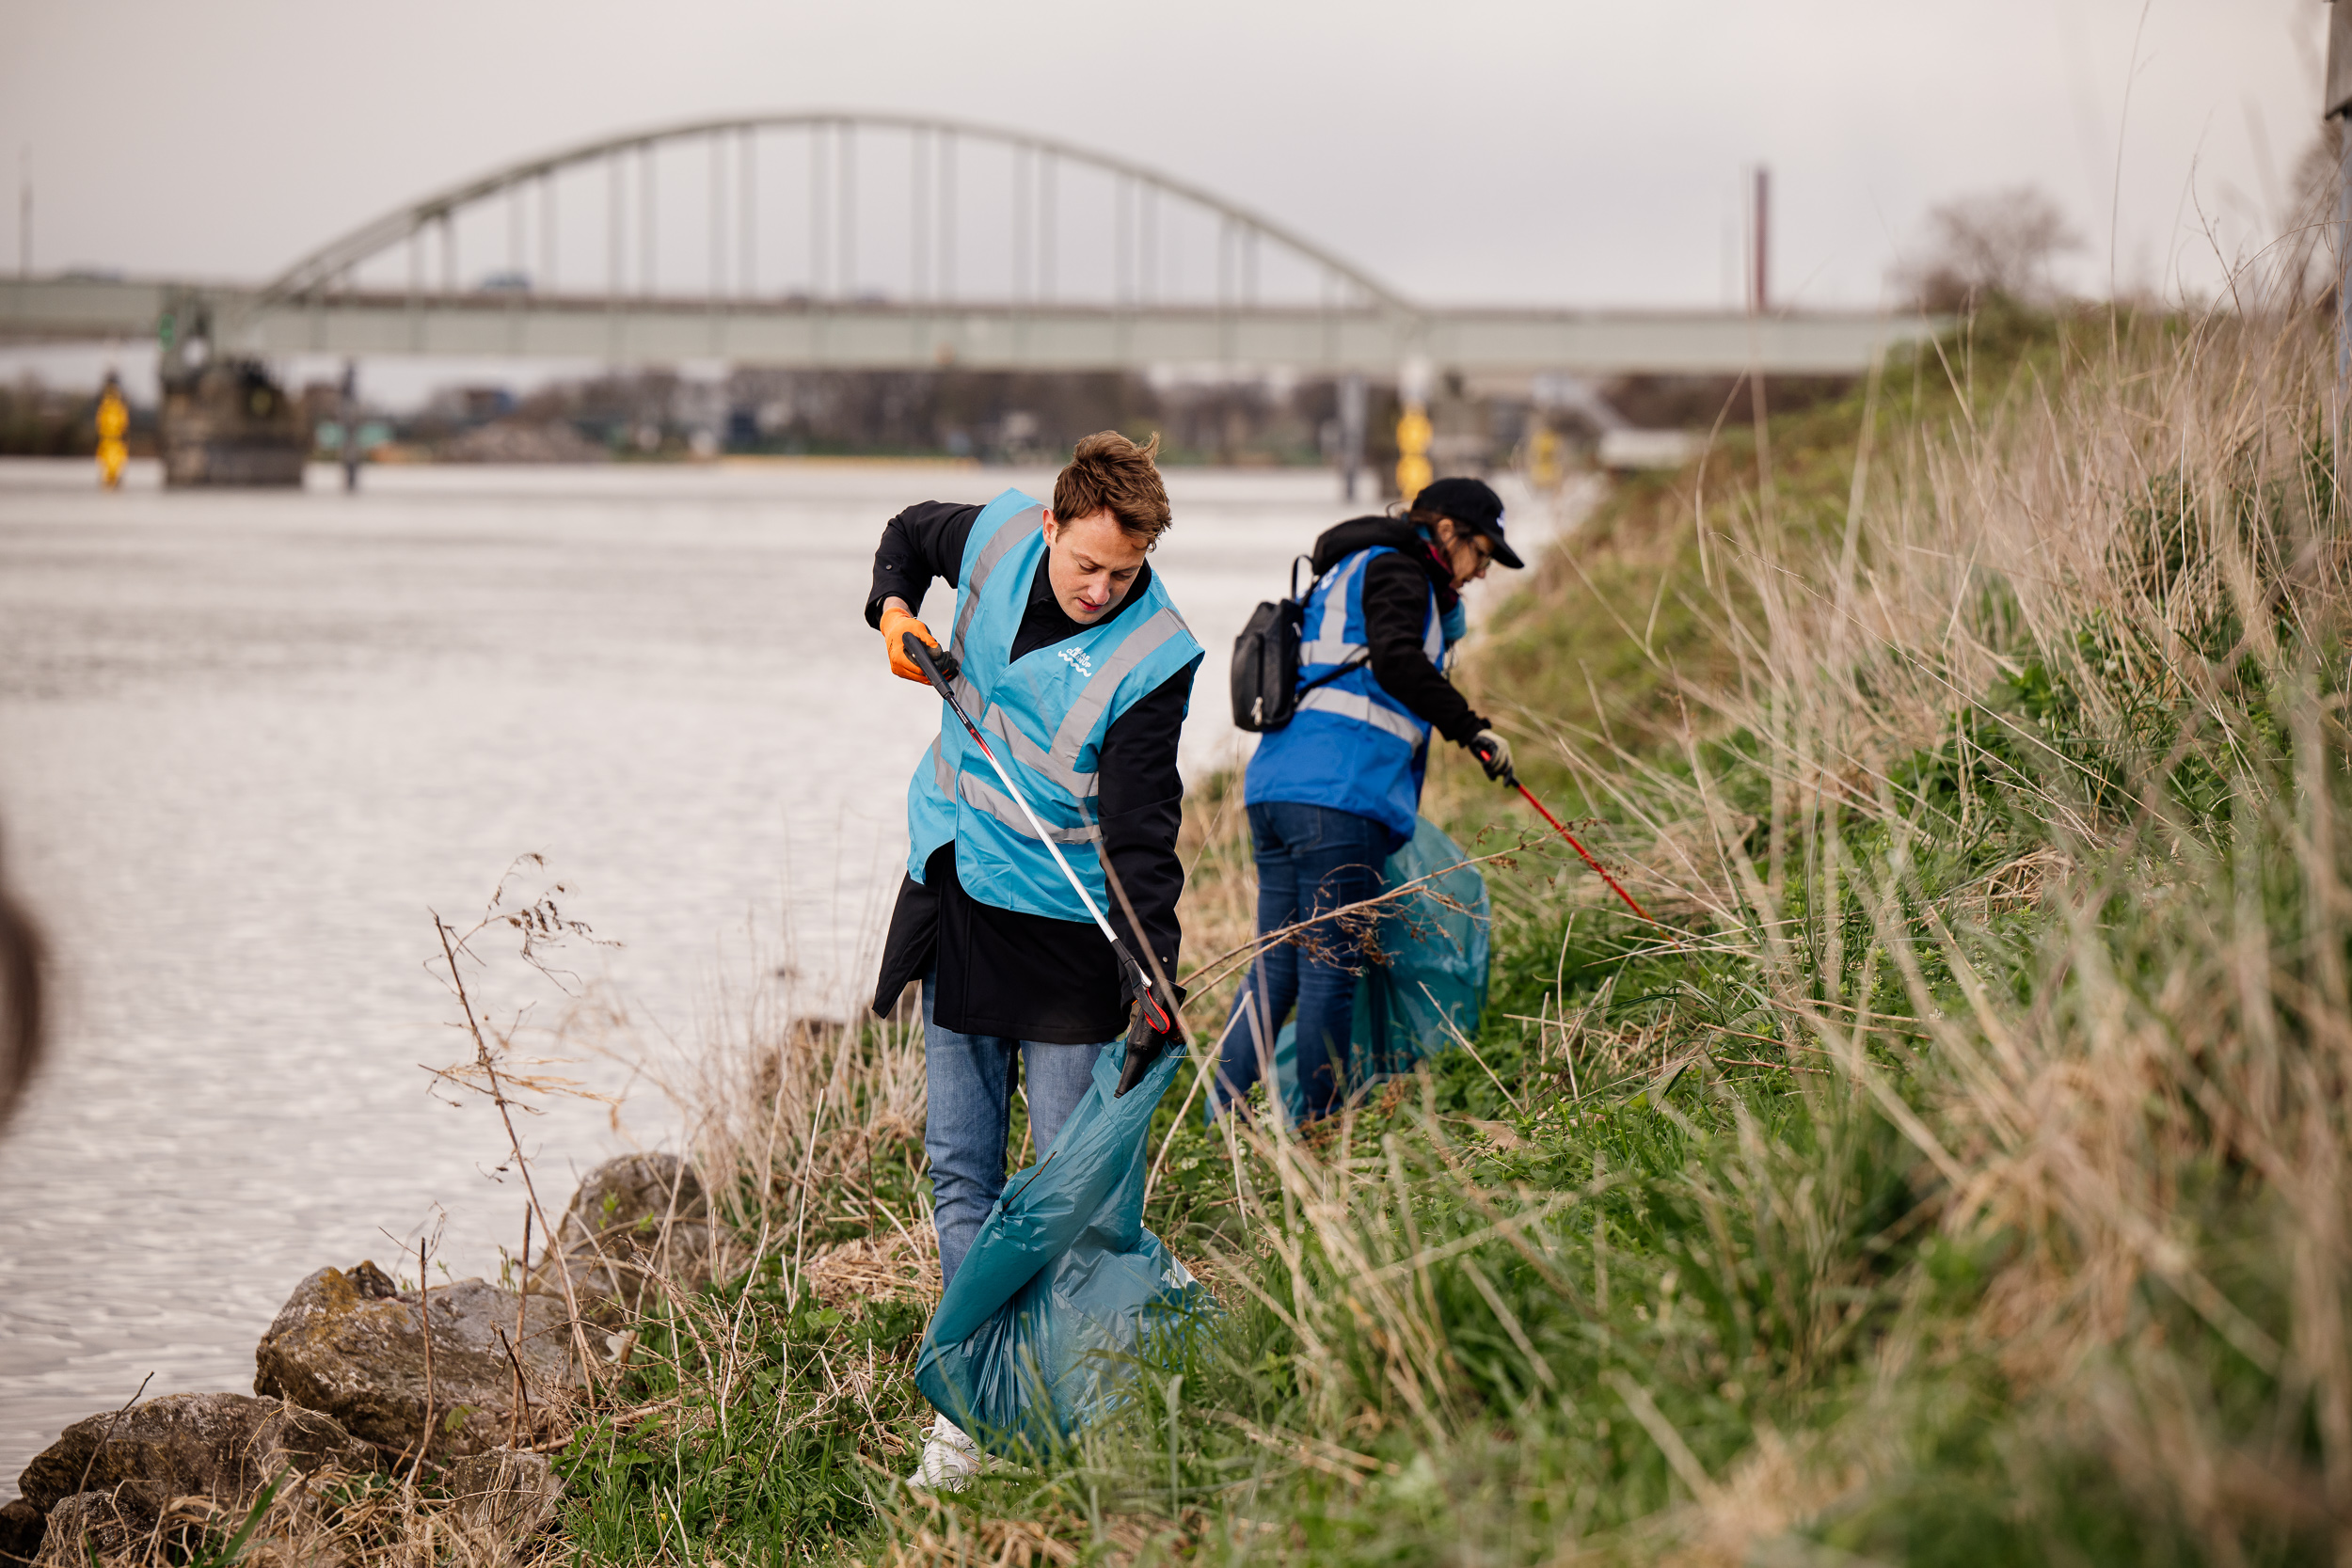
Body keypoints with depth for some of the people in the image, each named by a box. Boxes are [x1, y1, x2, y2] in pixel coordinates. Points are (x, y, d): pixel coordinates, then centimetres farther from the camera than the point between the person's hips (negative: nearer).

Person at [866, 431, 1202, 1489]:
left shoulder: (1151, 658, -20)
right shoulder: (998, 536, -6)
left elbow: (1140, 835, -21)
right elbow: (912, 532, 19)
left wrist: (1153, 977, -31)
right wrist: (893, 607, -2)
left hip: (1068, 926, -5)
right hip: (956, 893, 5)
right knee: (959, 1169, 6)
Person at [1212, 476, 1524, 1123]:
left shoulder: (1344, 575, 30)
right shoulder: (1395, 570, -1)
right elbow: (1396, 660, -19)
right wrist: (1472, 729, -18)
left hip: (1275, 781, 9)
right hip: (1339, 796, -9)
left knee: (1273, 970, 9)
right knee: (1330, 972, -5)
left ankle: (1222, 1120, 4)